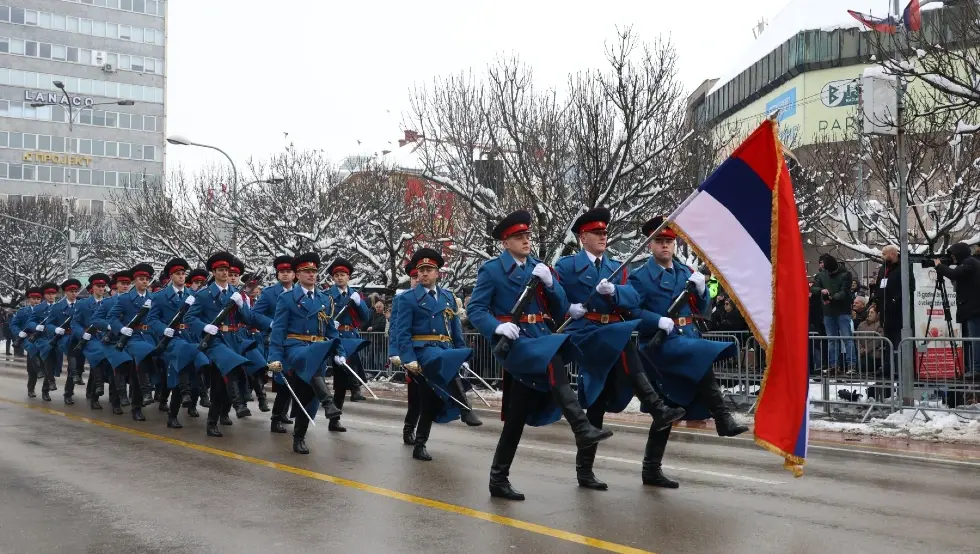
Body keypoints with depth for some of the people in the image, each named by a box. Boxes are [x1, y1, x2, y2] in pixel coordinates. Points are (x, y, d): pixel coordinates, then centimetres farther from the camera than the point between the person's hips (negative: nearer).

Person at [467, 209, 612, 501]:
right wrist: (497, 326, -23)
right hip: (513, 342, -5)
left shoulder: (540, 268, 14)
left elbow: (561, 309, 9)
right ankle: (582, 429, -42)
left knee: (518, 415, 5)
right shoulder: (491, 270, 0)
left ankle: (499, 478, 15)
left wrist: (549, 282, -8)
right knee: (553, 361, -35)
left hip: (540, 339, 5)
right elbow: (475, 310, -5)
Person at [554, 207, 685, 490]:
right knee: (625, 341, -35)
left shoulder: (617, 268, 19)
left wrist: (613, 290, -16)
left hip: (613, 336, 5)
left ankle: (584, 471, 14)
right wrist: (569, 308, -20)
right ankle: (657, 408, -39)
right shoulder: (566, 265, 7)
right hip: (585, 335, -5)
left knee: (596, 407, 5)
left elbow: (633, 298, 2)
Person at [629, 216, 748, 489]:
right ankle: (723, 419, -28)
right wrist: (658, 320, -23)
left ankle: (652, 469, 15)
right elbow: (631, 311, -11)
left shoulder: (685, 272, 16)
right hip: (661, 343, -6)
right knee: (702, 356, -34)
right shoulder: (641, 276, -3)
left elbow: (702, 308, 18)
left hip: (687, 340, 6)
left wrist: (701, 288, -1)